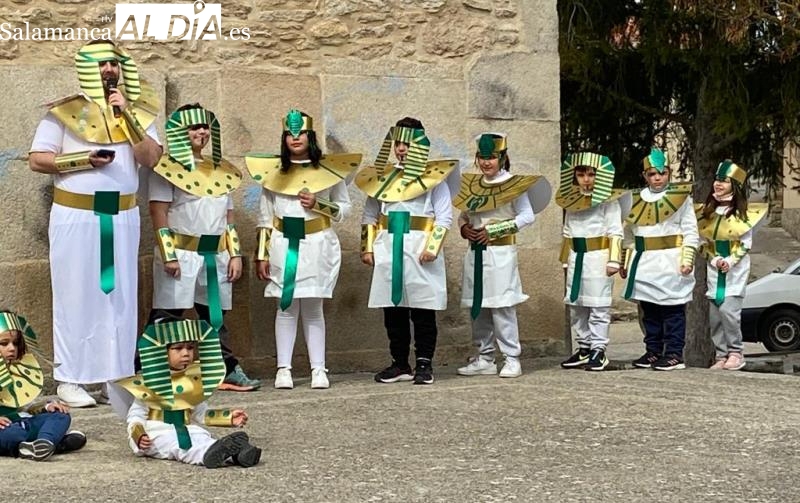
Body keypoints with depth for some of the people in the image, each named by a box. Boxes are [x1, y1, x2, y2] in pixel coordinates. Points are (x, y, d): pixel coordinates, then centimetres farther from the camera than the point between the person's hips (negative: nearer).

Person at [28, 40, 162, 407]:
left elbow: (150, 159, -7)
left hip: (122, 217, 3)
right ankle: (69, 379, 4)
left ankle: (119, 375, 13)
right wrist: (84, 160, -16)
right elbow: (37, 159, -5)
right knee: (76, 295, -1)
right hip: (76, 216, -3)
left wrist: (126, 115, -14)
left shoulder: (138, 110, 6)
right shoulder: (66, 111, -3)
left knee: (120, 295, 6)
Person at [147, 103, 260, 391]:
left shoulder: (221, 171, 14)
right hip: (181, 253, -6)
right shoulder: (168, 169, -5)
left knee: (215, 316, 12)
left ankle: (228, 370, 15)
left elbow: (228, 216, 17)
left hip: (215, 255, 6)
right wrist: (168, 254, -17)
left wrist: (235, 254, 11)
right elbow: (159, 212, -10)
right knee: (168, 316, -5)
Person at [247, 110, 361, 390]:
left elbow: (344, 208, 6)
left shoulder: (329, 170, 4)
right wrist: (262, 255, 4)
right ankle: (283, 369, 1)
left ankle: (318, 369, 4)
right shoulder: (273, 172, 7)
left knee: (312, 308, 1)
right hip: (283, 246, 1)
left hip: (317, 246, -1)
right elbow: (265, 218, 8)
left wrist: (317, 205, -11)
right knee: (286, 307, 0)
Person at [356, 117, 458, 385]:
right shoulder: (381, 176, 12)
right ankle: (400, 364, 17)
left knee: (423, 311, 0)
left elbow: (444, 217, -4)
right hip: (387, 250, 4)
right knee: (393, 310, 8)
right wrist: (368, 247, 7)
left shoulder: (433, 176, 0)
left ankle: (424, 365, 5)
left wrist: (432, 247, -14)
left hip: (419, 249, -4)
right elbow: (370, 216, 15)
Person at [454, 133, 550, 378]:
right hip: (475, 253, 6)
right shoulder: (471, 184, 11)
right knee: (478, 307, 9)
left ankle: (512, 359, -1)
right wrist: (464, 228, -5)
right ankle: (485, 359, 17)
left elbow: (527, 216, -11)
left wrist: (494, 231, -15)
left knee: (502, 307, -7)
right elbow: (463, 214, 18)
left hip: (500, 253, -6)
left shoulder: (513, 184, -5)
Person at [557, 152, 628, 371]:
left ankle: (599, 350, 1)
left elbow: (615, 232, -7)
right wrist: (566, 259, 19)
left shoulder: (608, 200, -5)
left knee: (598, 307, -4)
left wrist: (613, 260, -12)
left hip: (598, 257, -6)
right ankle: (583, 348, 18)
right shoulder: (570, 200, 12)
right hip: (577, 258, 6)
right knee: (576, 305, 10)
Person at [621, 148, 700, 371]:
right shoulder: (636, 200, 12)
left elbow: (690, 232, -3)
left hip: (670, 263, -5)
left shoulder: (681, 197, -1)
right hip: (644, 263, 5)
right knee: (649, 311, 10)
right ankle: (653, 352, 18)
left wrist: (687, 259, -11)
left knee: (673, 311, -3)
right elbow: (629, 234, 18)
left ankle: (674, 354, 0)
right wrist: (625, 261, 17)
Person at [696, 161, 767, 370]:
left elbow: (746, 245, -4)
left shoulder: (742, 212, -4)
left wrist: (730, 261, -16)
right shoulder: (707, 212, 7)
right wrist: (715, 260, -7)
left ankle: (735, 353, -3)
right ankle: (721, 356, 8)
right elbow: (704, 242, 8)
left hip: (736, 269, -4)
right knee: (714, 316, 2)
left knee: (728, 310, -16)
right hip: (714, 269, 4)